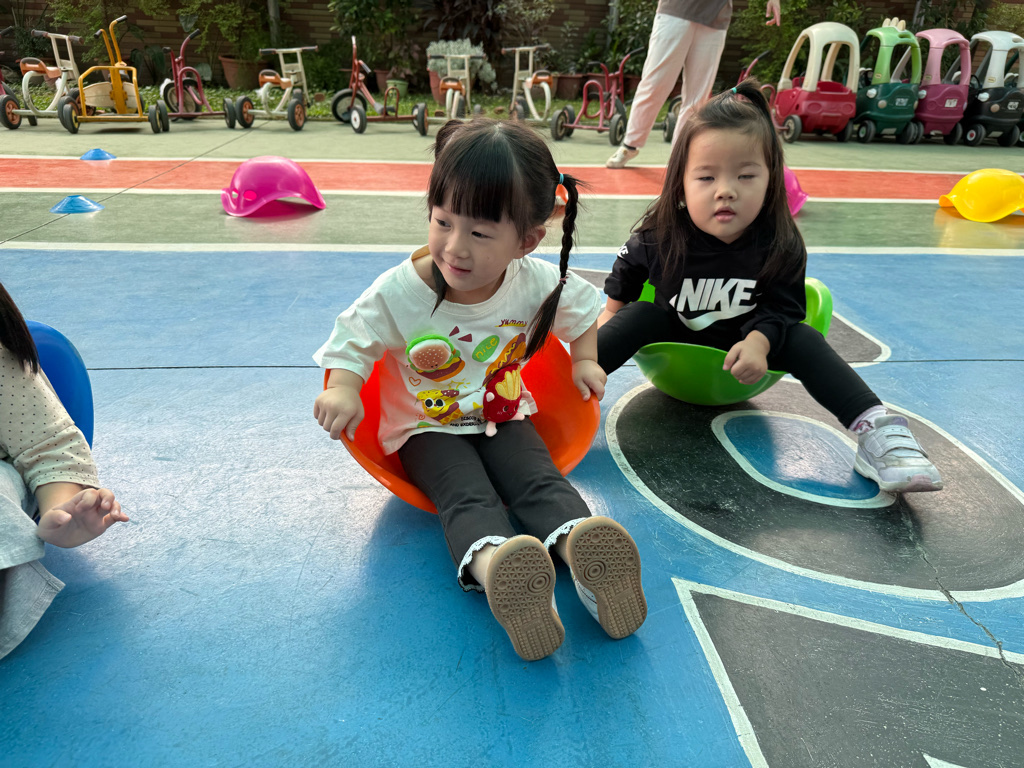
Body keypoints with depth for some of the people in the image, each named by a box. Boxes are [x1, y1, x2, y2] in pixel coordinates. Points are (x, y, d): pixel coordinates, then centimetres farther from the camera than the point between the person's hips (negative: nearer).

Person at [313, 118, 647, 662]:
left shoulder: (537, 283, -10)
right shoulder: (397, 292, -16)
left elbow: (582, 309, 11)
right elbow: (352, 342, -6)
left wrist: (584, 361, 2)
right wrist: (342, 388, -24)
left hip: (504, 417, 3)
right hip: (427, 428, -3)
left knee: (540, 482, -26)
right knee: (467, 497, -31)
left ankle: (583, 550, -48)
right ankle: (492, 565, -57)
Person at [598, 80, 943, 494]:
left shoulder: (782, 246, -22)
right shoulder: (660, 234, -23)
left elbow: (783, 309, -17)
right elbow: (628, 266, 0)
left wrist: (758, 343, -35)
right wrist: (611, 311, 2)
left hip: (747, 341, 0)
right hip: (674, 339, 0)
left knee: (802, 339, -21)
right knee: (641, 315, -25)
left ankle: (877, 431, -22)